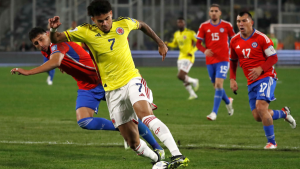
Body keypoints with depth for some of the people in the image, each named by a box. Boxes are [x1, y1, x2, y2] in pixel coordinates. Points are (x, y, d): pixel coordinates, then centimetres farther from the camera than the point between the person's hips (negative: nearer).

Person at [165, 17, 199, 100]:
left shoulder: (190, 33, -12)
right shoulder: (176, 34, 9)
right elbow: (174, 44, 23)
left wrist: (192, 52, -18)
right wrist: (168, 44, 2)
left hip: (188, 58, -7)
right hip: (181, 58, 7)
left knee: (180, 76, -18)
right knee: (184, 78, 6)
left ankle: (194, 81, 8)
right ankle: (192, 94, 20)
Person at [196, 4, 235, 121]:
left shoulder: (226, 26, 0)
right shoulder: (204, 26, 3)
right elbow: (198, 43, 4)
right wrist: (204, 50, -15)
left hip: (223, 59, -3)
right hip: (210, 61, 3)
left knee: (219, 84, -17)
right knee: (216, 86, 11)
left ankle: (214, 113, -16)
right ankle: (228, 102, 41)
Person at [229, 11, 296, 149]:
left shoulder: (261, 38, -10)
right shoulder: (234, 41, 6)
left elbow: (274, 57, -7)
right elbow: (233, 61, 19)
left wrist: (261, 69, -21)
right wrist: (232, 79, 7)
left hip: (266, 77, -6)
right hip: (251, 81, 6)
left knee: (261, 107, -24)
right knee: (257, 116, 1)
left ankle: (271, 142, -10)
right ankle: (284, 113, 30)